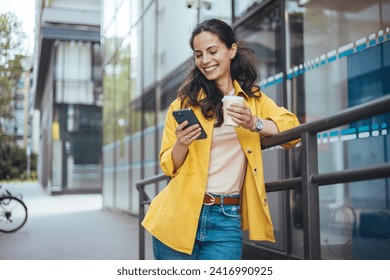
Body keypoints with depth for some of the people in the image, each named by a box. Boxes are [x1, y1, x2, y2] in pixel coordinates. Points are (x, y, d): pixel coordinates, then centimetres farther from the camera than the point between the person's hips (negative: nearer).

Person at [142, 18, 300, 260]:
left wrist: (254, 123, -18)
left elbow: (292, 128, -3)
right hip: (180, 216, -1)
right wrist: (181, 144, -18)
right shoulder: (186, 102, 2)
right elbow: (169, 166, 3)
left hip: (227, 220, 1)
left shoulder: (253, 98, 10)